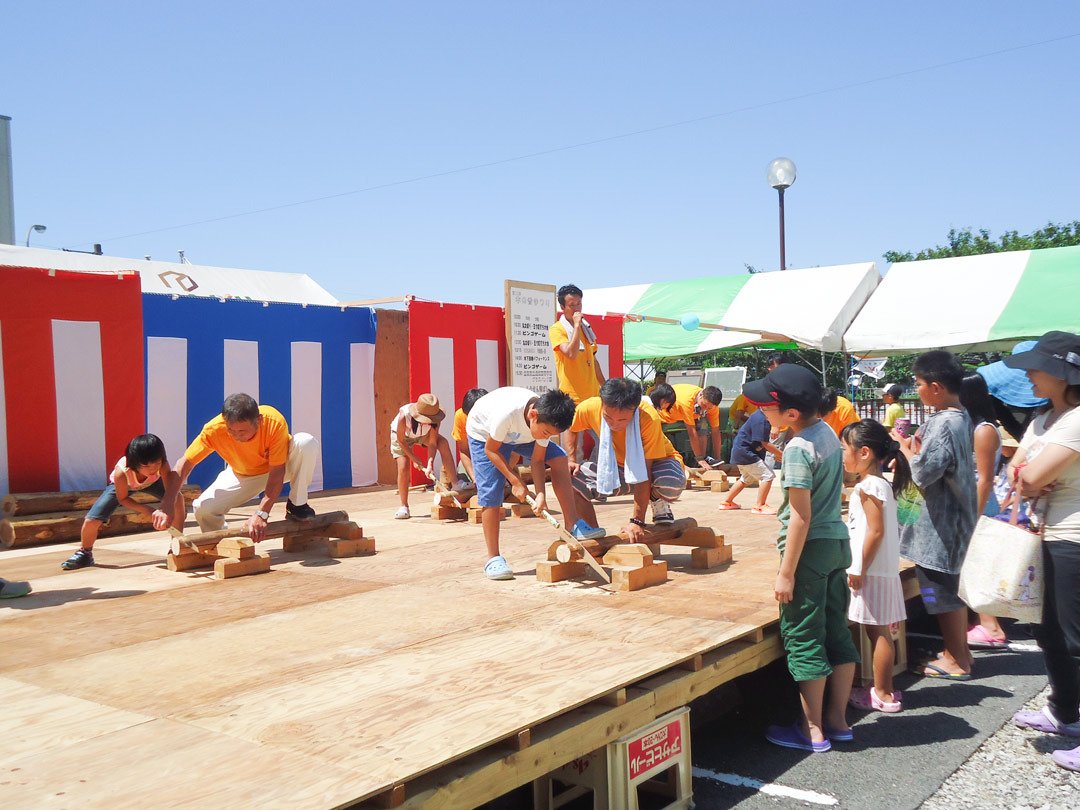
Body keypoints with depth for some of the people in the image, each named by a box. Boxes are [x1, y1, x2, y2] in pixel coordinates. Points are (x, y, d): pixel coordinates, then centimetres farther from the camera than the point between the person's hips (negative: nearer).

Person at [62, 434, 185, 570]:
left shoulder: (162, 465, -40)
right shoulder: (121, 472, -41)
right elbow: (123, 498, -23)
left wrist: (166, 507, -61)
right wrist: (146, 511, -34)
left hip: (151, 482, 2)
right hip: (121, 486, -1)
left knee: (177, 498, -24)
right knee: (91, 521, -14)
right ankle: (85, 553, 20)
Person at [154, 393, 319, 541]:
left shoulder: (274, 422, -36)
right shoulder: (214, 429, -31)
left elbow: (277, 473, -33)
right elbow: (184, 465, -23)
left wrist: (261, 514, -40)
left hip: (280, 466, -1)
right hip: (242, 475, 1)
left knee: (307, 442, -33)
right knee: (203, 508, -24)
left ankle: (297, 505, -11)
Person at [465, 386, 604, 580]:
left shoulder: (547, 420, -28)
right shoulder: (507, 413, -43)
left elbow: (537, 460, -18)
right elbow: (491, 450, -27)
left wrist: (541, 493, -31)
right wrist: (516, 482, -29)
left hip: (518, 434, 5)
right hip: (484, 433, -5)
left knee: (559, 458, -15)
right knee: (491, 494, -15)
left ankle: (573, 525, -10)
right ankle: (493, 559, -3)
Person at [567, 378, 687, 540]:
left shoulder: (648, 418, -34)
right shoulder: (590, 408, -24)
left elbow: (644, 472, -33)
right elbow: (571, 427, 3)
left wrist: (637, 521, -33)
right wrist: (570, 460, -10)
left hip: (655, 461, -3)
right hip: (615, 465, 3)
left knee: (671, 485, -39)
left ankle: (659, 504, -1)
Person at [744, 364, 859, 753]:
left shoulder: (798, 447, -20)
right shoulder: (828, 432, 7)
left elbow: (801, 516, -21)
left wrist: (786, 572, -17)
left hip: (811, 547, -9)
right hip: (838, 541, 9)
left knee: (803, 639, 2)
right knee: (836, 632, 14)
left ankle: (813, 730, 11)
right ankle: (837, 719, 25)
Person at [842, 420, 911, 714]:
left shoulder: (868, 486, -16)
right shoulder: (882, 483, 13)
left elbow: (876, 530, -22)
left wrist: (860, 569, -18)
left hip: (873, 571, -9)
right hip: (883, 569, 9)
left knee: (878, 632, -2)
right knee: (878, 632, 14)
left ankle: (883, 695, 5)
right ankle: (882, 688, 22)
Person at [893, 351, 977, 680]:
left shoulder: (943, 424, -24)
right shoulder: (961, 417, 7)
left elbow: (922, 473, -27)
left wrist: (904, 447, -11)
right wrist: (915, 447, -1)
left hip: (939, 524, -10)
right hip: (953, 518, 10)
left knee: (942, 592, 4)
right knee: (951, 588, 20)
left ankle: (956, 661, 16)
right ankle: (959, 651, 32)